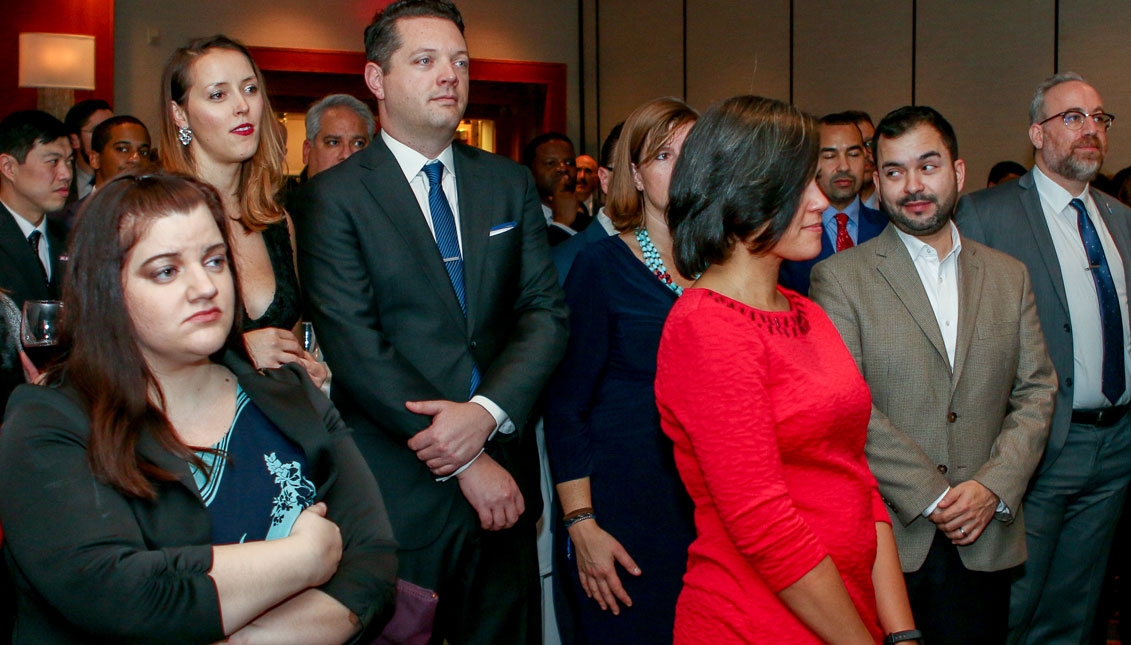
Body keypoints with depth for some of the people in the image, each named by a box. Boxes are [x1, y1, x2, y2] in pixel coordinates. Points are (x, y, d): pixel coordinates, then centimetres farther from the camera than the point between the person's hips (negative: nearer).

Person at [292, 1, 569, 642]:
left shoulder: (510, 184, 9)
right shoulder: (334, 197, -5)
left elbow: (547, 312, 2)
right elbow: (356, 348, -12)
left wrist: (487, 411, -16)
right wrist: (469, 465, -14)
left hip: (505, 484, 4)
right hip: (398, 490, -4)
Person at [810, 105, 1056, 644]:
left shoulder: (1009, 276, 11)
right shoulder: (839, 278, -3)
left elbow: (1036, 391, 8)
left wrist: (994, 487, -7)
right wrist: (933, 496, -14)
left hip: (984, 541, 4)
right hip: (879, 538, -3)